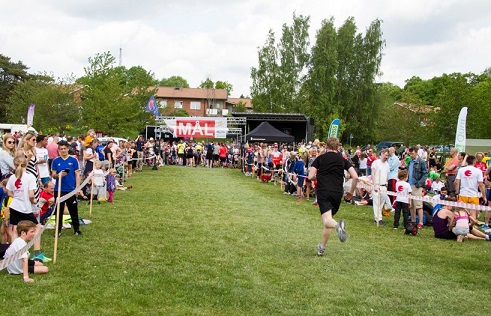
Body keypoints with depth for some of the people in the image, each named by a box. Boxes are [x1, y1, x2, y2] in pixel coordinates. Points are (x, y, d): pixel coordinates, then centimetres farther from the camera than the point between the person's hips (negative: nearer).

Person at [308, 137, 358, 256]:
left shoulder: (320, 158, 7)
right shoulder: (343, 160, 11)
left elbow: (311, 177, -1)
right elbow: (355, 177, 2)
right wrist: (351, 192, 17)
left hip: (323, 192, -3)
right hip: (337, 193, 3)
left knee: (327, 220, -14)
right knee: (329, 219, 19)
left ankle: (338, 225, -49)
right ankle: (322, 247, 24)